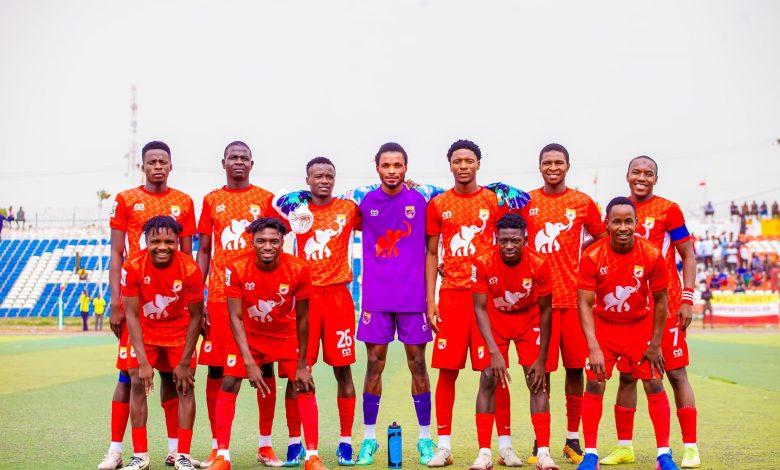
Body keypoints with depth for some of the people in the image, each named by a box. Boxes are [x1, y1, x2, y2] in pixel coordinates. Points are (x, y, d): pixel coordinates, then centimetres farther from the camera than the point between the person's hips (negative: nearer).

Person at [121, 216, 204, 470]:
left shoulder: (190, 269, -24)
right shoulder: (133, 267, -23)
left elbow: (195, 317, -14)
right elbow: (132, 315, -18)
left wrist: (184, 362, -14)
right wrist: (143, 362, -22)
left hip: (179, 332, 0)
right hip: (145, 332, 0)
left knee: (185, 386, -6)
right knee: (137, 382, -8)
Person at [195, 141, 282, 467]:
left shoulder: (265, 199, 6)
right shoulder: (211, 200, 10)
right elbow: (204, 251, 11)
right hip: (220, 296, 1)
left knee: (265, 368, 2)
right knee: (216, 370, 1)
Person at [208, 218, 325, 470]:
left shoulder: (298, 269, -25)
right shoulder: (237, 268, -26)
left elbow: (301, 319, -14)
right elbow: (235, 317, -23)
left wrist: (302, 364, -10)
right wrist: (249, 363, -30)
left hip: (285, 334, 0)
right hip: (248, 334, 0)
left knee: (304, 386, -7)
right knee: (228, 384, -9)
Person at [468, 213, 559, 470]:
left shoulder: (539, 265, -26)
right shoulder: (483, 262, -26)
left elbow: (545, 309, -15)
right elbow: (479, 308, -21)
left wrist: (542, 358, -14)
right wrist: (495, 352, -30)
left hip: (529, 320, 0)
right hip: (495, 319, 0)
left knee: (538, 381, -8)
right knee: (488, 379, -9)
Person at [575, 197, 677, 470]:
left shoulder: (651, 255, -18)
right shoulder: (592, 257, -20)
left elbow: (660, 299, -6)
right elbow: (585, 304, -18)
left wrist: (655, 344, -4)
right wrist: (593, 348, -26)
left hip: (641, 327, 1)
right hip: (604, 327, 0)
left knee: (655, 387, -1)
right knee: (594, 387, -5)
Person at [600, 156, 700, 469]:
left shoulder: (668, 210, -3)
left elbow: (688, 256, -2)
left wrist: (687, 299, -11)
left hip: (666, 305, -4)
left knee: (676, 374, -2)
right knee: (626, 376, 7)